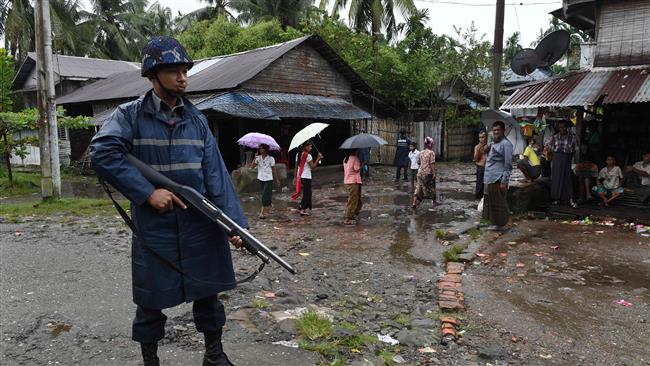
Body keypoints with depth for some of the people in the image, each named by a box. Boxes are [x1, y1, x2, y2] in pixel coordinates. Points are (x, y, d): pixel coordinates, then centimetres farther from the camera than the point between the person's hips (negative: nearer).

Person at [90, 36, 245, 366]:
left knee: (207, 292, 13)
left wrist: (233, 223, -10)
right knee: (151, 299, 11)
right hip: (154, 227, -2)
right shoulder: (130, 115, -3)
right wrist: (148, 192, -22)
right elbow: (102, 153, -18)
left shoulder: (197, 120, 6)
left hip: (200, 225, 3)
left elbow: (216, 175, -1)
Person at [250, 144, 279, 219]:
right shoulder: (258, 158, 3)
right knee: (265, 195, 12)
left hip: (268, 179, -4)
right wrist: (255, 157, -16)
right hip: (261, 179, 4)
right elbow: (252, 167, -8)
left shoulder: (271, 158, -5)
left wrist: (277, 180, 4)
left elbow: (274, 170, 1)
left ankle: (262, 212, -9)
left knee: (265, 196, -10)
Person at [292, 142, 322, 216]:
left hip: (300, 177, 8)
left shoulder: (298, 155, 9)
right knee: (306, 194, 1)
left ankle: (307, 209, 15)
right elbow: (312, 167, -11)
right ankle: (301, 208, -2)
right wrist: (318, 159, -9)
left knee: (307, 193, 13)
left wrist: (295, 177, 16)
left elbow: (296, 167, 12)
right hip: (306, 177, -8)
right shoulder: (308, 156, -13)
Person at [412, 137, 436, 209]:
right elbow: (432, 164, -16)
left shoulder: (421, 152, 8)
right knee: (431, 188, 13)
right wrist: (434, 173, -16)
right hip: (428, 173, -5)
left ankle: (414, 203, -5)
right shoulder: (431, 152, -9)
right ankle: (434, 202, 28)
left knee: (419, 188, 5)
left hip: (420, 172, 5)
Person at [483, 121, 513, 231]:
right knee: (490, 202, 13)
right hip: (490, 179, 9)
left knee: (499, 203, -1)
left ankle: (501, 225, 9)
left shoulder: (505, 144, -10)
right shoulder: (493, 144, 18)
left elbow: (508, 164, -14)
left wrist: (504, 182, -19)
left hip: (498, 180, -9)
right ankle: (495, 223, 23)